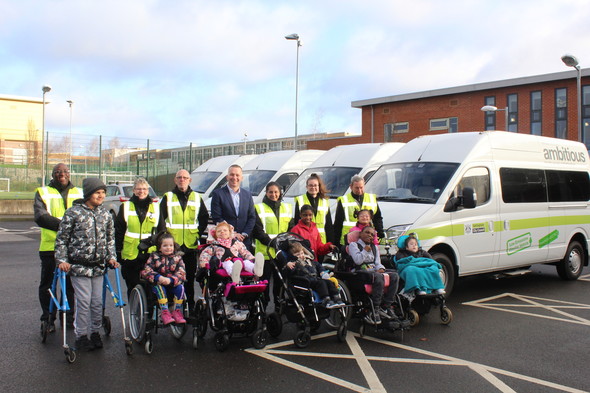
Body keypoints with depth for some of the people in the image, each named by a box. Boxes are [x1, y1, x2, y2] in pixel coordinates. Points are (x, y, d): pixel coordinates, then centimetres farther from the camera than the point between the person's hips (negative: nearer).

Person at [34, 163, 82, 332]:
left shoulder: (78, 194, 13)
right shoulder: (43, 193, 4)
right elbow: (40, 217, -12)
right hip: (50, 246, -2)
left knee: (70, 284, 10)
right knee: (47, 284, 7)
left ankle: (68, 316, 23)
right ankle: (48, 318, 19)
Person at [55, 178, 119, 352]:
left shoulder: (106, 215, 8)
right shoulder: (73, 213, -6)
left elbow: (110, 238, 16)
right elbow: (61, 238, -3)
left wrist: (111, 257, 5)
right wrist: (62, 260, -10)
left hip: (99, 266, 4)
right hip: (79, 266, -4)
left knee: (97, 302, 9)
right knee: (83, 302, -3)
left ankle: (95, 332, 25)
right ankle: (81, 336, 11)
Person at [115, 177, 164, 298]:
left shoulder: (156, 207, 9)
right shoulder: (126, 207, 6)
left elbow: (162, 231, 12)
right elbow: (118, 231, 6)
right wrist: (118, 251, 1)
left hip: (151, 254, 0)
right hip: (130, 255, 0)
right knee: (132, 288, 6)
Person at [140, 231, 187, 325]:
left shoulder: (177, 257, 2)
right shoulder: (154, 257, 1)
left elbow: (182, 274, -10)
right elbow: (145, 271, -10)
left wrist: (170, 280, -29)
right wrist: (158, 277, -28)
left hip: (173, 284, 1)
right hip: (158, 283, -1)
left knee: (180, 287, -27)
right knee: (159, 288, -33)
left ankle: (177, 311, -14)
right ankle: (164, 311, -29)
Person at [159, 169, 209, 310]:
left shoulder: (197, 198, 10)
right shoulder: (168, 197, 6)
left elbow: (204, 218, 15)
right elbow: (161, 219, 4)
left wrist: (199, 234, 4)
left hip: (190, 245, 2)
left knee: (190, 277, 8)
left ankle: (190, 305, 17)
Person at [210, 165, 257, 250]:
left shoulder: (247, 194, 13)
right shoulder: (218, 194, 0)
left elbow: (252, 217, 11)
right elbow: (217, 218, -6)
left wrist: (244, 234, -4)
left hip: (245, 241, 3)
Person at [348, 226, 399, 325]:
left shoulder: (375, 247, 28)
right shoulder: (353, 245, 8)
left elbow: (378, 263, 16)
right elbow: (358, 260, -7)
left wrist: (380, 268, -4)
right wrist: (365, 250, -2)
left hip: (374, 271, 7)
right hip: (360, 272, -7)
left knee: (394, 276, -18)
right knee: (378, 277, -37)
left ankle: (385, 306, -20)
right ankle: (374, 311, -34)